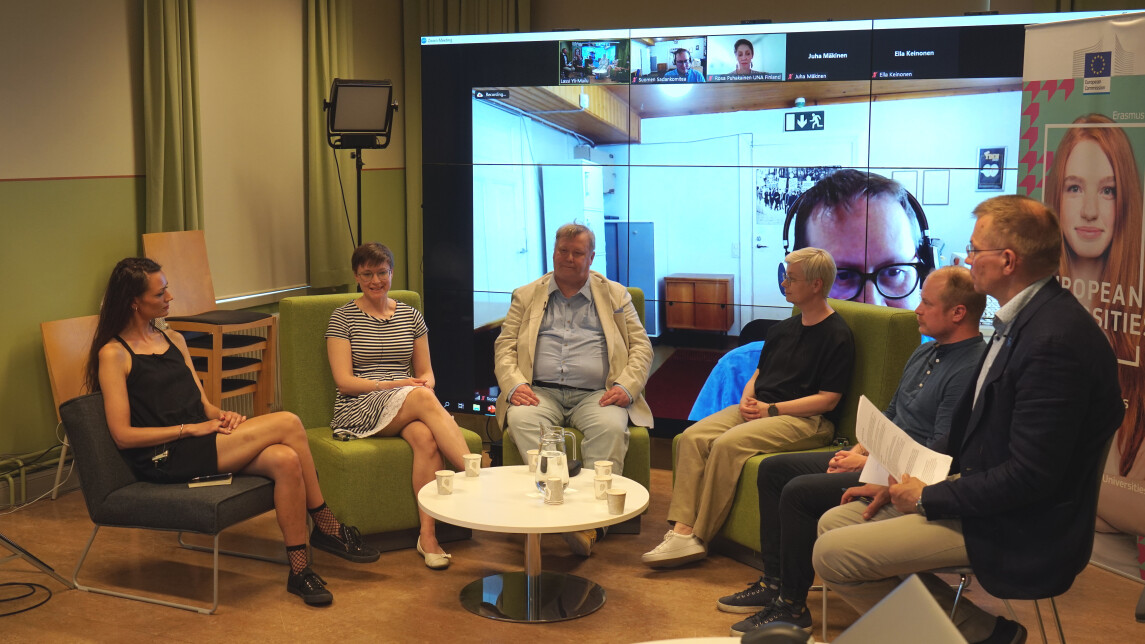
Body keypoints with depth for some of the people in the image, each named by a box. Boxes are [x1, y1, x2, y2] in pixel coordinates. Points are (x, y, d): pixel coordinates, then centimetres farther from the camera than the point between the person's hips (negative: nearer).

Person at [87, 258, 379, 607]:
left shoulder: (174, 340, 20)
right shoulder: (113, 354, -3)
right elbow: (123, 435, -9)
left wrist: (221, 416, -2)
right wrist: (190, 428, -14)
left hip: (200, 445, 7)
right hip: (165, 460, -7)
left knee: (286, 460, -25)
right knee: (287, 423, -22)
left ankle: (299, 572, -16)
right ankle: (327, 526, -7)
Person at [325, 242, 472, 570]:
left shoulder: (410, 316, 19)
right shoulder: (343, 317, 7)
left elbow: (425, 372, 19)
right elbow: (344, 381, -3)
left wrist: (425, 384, -6)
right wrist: (393, 385, -15)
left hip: (409, 411, 3)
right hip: (359, 410, -3)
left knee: (426, 437, -34)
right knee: (422, 399, -35)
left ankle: (428, 534, -37)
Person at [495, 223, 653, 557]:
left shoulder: (615, 295, 18)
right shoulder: (526, 296, 19)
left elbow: (641, 345, 11)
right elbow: (504, 346, 12)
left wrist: (626, 387, -7)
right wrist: (514, 385, -9)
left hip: (595, 395, -1)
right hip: (541, 392, 1)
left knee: (612, 426, -34)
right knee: (521, 419, -33)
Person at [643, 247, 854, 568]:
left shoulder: (837, 336, -6)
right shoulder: (782, 329, 19)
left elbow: (828, 399, -12)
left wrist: (771, 409, -15)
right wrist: (747, 398, 3)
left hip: (805, 420, -8)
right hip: (760, 408, 8)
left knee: (728, 443, -30)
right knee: (693, 436, -17)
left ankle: (699, 537, -21)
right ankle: (682, 530, -25)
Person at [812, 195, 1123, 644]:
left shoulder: (1056, 341, -25)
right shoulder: (1023, 320, 7)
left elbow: (1029, 476, -25)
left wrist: (928, 497, -14)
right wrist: (904, 480, 6)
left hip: (1018, 528, -10)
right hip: (978, 489, 10)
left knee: (833, 555, -15)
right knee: (834, 522, 8)